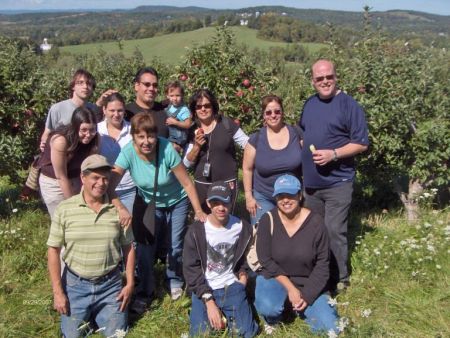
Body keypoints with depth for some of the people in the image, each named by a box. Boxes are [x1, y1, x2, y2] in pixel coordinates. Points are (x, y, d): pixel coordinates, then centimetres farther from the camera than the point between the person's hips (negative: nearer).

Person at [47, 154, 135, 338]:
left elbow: (128, 248, 2)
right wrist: (57, 292, -7)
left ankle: (97, 313, 35)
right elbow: (54, 250, -4)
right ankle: (88, 313, 35)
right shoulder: (64, 209, -10)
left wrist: (130, 284, 0)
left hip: (110, 283, 1)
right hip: (75, 283, -1)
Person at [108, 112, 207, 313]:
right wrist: (121, 208, -45)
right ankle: (144, 292, 16)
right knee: (144, 247, -6)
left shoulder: (167, 149, -31)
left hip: (176, 202, -1)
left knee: (175, 246, 6)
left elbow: (187, 184, -23)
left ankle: (174, 281, 37)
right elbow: (109, 186, -30)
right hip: (148, 204, 1)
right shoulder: (128, 153, -27)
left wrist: (199, 212, -24)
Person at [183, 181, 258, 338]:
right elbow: (191, 269, -10)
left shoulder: (243, 228, -5)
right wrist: (209, 301, -16)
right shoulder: (196, 230, -12)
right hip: (204, 289, -1)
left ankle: (225, 313, 20)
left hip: (232, 286, 1)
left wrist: (243, 276, -3)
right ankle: (214, 310, 17)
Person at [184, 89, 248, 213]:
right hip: (201, 185, 2)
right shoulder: (193, 131, 3)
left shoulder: (226, 124, -5)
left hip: (227, 183, -2)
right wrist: (196, 146, -12)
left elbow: (249, 145, -2)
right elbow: (187, 163, 3)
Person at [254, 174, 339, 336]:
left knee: (330, 328, -12)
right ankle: (271, 320, 6)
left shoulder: (315, 222, -14)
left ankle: (301, 307, 19)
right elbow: (265, 259, -12)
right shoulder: (268, 220, -15)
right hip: (274, 276, -1)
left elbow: (322, 263, -8)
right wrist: (290, 288, -18)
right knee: (268, 308, -33)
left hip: (308, 282, 2)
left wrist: (308, 295, -16)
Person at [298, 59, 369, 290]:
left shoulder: (349, 105, -10)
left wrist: (333, 154, -22)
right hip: (311, 182, 7)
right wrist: (304, 150, 6)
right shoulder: (309, 104, 9)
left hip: (337, 182, -6)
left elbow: (361, 143, -12)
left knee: (334, 232, -5)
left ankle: (340, 280, 12)